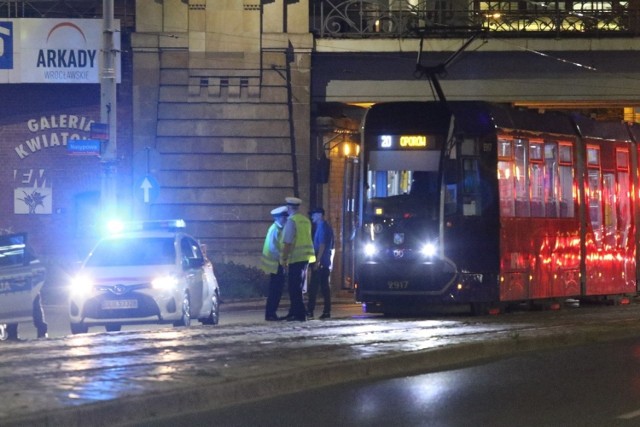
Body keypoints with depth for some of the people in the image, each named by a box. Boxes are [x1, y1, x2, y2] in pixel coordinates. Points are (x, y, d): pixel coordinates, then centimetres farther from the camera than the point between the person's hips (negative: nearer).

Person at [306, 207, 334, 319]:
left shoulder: (322, 227, -11)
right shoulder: (327, 227, 17)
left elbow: (322, 246, -18)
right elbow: (331, 246, 21)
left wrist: (317, 261, -20)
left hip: (321, 262, -9)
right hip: (327, 263, 9)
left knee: (313, 287, -9)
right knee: (325, 286, 7)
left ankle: (310, 311, -11)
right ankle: (327, 311, 5)